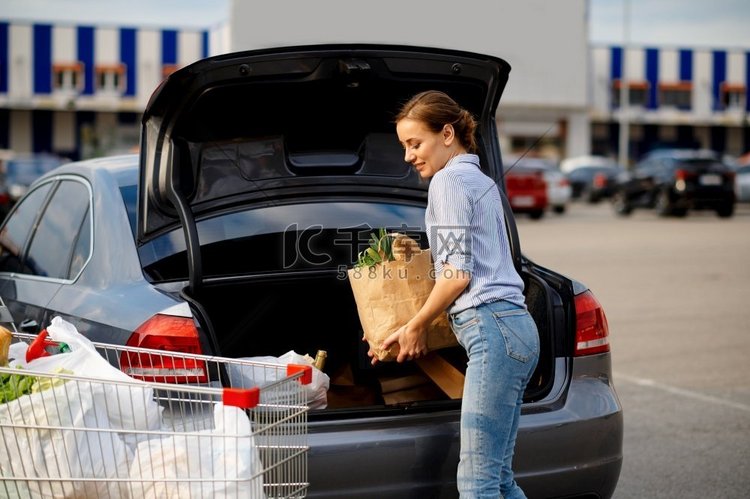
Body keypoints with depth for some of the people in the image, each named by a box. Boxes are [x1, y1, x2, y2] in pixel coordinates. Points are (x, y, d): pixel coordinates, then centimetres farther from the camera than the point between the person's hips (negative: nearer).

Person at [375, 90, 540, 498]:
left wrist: (414, 327, 1)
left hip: (493, 331, -10)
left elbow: (458, 273, -10)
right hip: (513, 328, 10)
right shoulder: (481, 180, 25)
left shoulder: (450, 180, -4)